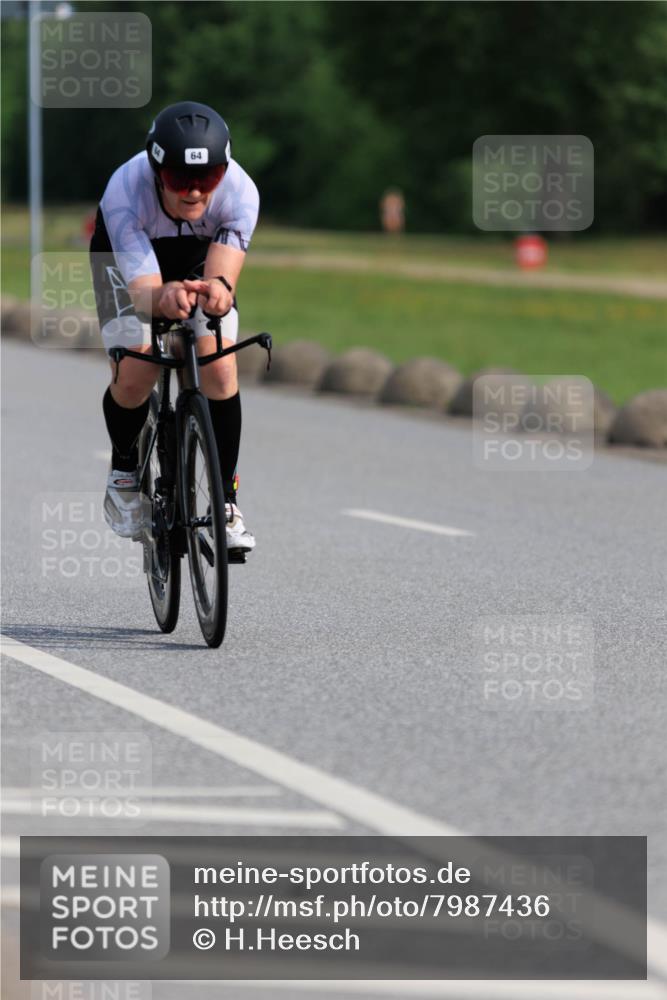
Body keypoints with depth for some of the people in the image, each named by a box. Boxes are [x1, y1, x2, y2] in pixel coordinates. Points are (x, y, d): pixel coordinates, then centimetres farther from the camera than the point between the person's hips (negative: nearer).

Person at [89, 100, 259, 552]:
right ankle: (124, 470, 14)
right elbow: (142, 286, -47)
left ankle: (225, 502, -4)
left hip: (202, 262, 1)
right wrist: (165, 298, -71)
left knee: (220, 371, -19)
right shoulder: (126, 192, -40)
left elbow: (223, 271, -46)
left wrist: (217, 290, -71)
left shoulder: (239, 192, -36)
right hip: (128, 260, -1)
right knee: (133, 379, -17)